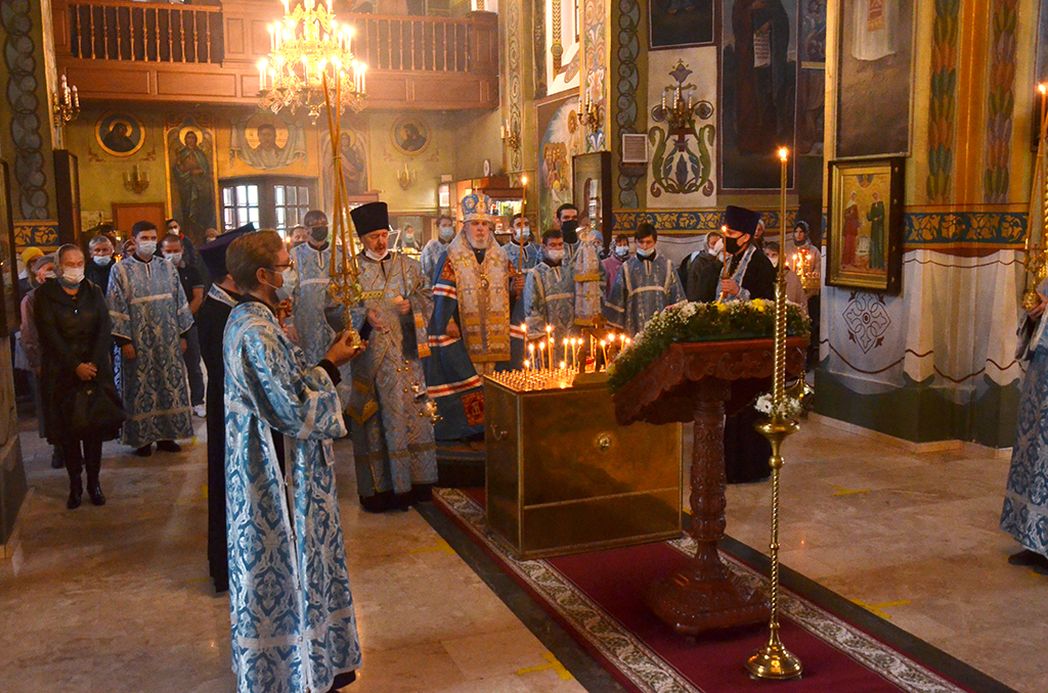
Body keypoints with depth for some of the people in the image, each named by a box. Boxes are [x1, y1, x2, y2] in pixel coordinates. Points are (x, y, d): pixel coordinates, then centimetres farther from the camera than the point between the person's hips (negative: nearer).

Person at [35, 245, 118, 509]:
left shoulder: (93, 292, 9)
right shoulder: (45, 294, 1)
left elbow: (104, 330, 1)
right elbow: (49, 335, -7)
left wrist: (93, 364, -12)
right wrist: (76, 366, -15)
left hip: (95, 369, 2)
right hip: (61, 373, -2)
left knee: (95, 427, 1)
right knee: (68, 430, 1)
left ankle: (94, 482, 11)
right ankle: (75, 484, 9)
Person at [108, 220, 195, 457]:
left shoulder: (167, 268, 7)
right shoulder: (121, 270, -4)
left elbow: (179, 302, 10)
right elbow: (116, 309, -6)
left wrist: (182, 335, 6)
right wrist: (124, 341, -12)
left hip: (168, 342, 4)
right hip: (138, 343, -3)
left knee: (170, 384, 6)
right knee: (141, 387, 3)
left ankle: (166, 434, 17)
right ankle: (143, 437, 13)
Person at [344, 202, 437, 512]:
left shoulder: (407, 265, 10)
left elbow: (427, 297, 12)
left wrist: (412, 305, -9)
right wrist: (364, 315, -19)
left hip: (405, 354, 3)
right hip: (370, 356, -2)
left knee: (410, 414, 4)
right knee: (374, 420, 0)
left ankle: (413, 481, 15)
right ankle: (377, 487, 8)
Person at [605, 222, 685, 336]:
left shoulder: (666, 265, 6)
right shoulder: (627, 268, 6)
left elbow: (677, 297, 9)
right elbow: (617, 297, 8)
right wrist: (617, 327, 5)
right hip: (635, 329, 0)